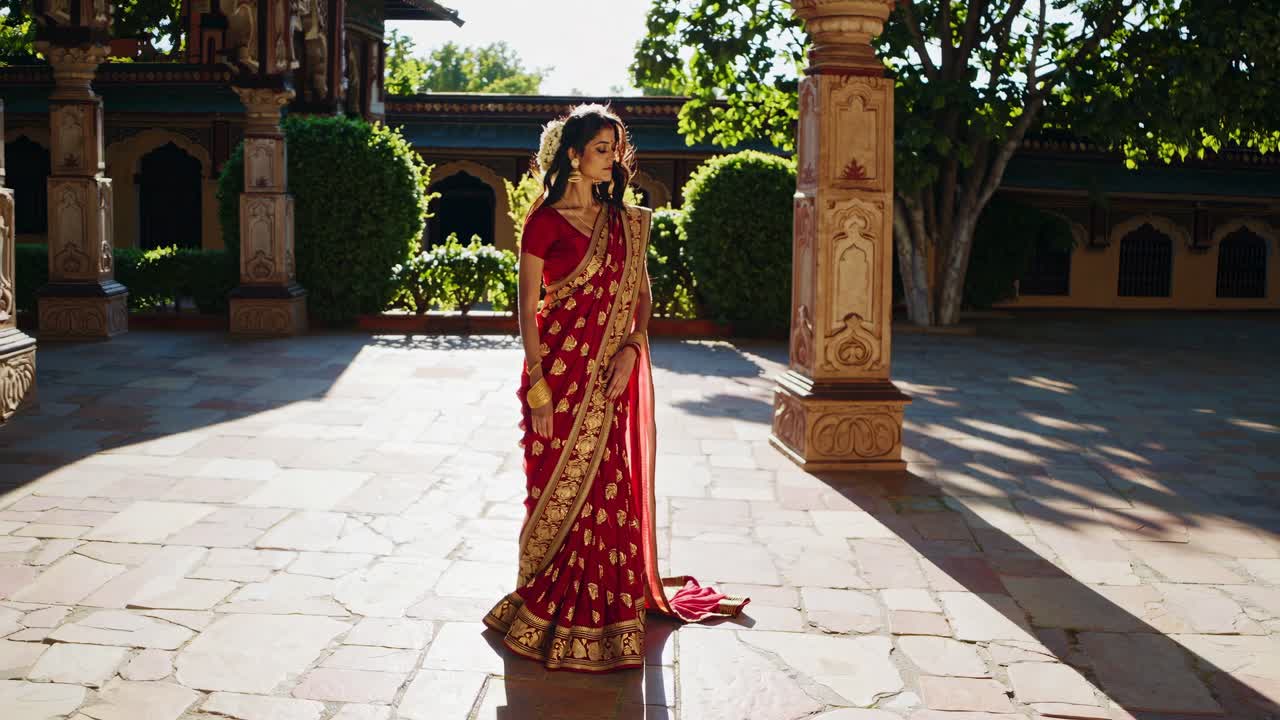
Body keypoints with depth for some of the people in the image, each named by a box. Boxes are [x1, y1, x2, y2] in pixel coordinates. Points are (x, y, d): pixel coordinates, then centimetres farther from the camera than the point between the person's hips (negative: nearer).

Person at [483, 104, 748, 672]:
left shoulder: (626, 222, 10)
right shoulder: (544, 221, -5)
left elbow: (642, 293, 11)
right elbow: (528, 308, -7)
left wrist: (631, 349, -7)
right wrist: (537, 386, -12)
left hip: (612, 376, 4)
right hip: (560, 369, -4)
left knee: (610, 492, 5)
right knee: (561, 491, 3)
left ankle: (604, 616, 19)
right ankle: (548, 613, 18)